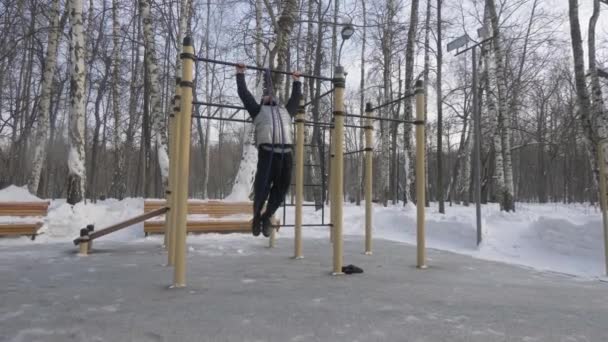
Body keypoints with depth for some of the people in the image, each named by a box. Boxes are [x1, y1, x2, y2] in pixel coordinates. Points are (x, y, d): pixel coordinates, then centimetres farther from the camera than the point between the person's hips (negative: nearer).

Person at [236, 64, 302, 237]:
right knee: (262, 188, -4)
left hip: (286, 153, 4)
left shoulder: (286, 110, 30)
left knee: (281, 189, 4)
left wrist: (297, 81, 52)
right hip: (267, 152, -4)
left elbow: (296, 97, 43)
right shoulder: (258, 110, 22)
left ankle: (267, 216, 25)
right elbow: (244, 93, 24)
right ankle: (257, 217, 22)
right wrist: (240, 74, 30)